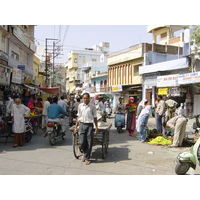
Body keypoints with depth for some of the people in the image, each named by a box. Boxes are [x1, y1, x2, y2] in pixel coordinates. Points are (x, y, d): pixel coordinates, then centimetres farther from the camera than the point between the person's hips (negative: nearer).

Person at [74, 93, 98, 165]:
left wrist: (96, 127, 1)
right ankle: (85, 153, 28)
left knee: (89, 143, 1)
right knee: (82, 142, -1)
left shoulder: (92, 106, 0)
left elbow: (95, 117, 5)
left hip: (89, 125, -2)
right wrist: (76, 127, 10)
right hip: (82, 125, 2)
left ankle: (87, 158, 17)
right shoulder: (80, 106, 7)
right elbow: (78, 117, 13)